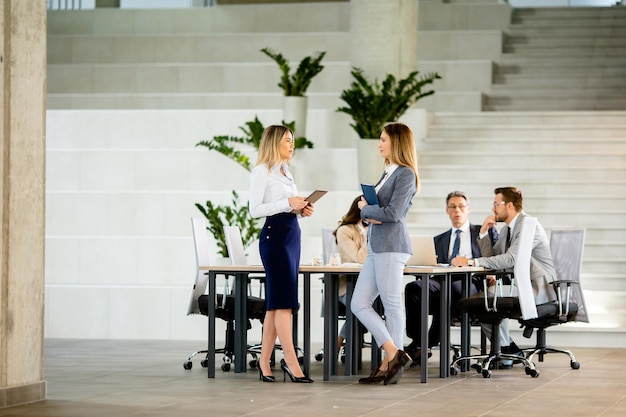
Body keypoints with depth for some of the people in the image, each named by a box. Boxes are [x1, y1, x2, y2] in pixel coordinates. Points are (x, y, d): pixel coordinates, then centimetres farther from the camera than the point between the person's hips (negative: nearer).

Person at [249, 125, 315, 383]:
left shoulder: (285, 171, 20)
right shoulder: (261, 172, -6)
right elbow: (255, 209, -13)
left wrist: (302, 209, 5)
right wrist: (287, 203, -20)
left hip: (292, 234, 9)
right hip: (274, 235, -9)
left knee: (276, 302, 7)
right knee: (284, 300, -11)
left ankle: (264, 360, 10)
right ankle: (291, 362, -12)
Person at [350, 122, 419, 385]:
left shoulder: (405, 174, -8)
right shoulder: (388, 173, 20)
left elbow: (393, 213, -17)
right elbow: (366, 206, 21)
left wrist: (366, 209, -3)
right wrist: (369, 214, -2)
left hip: (391, 246, -10)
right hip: (376, 247, 10)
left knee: (392, 305, -5)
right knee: (359, 304, 5)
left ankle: (393, 360, 0)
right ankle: (393, 355, 5)